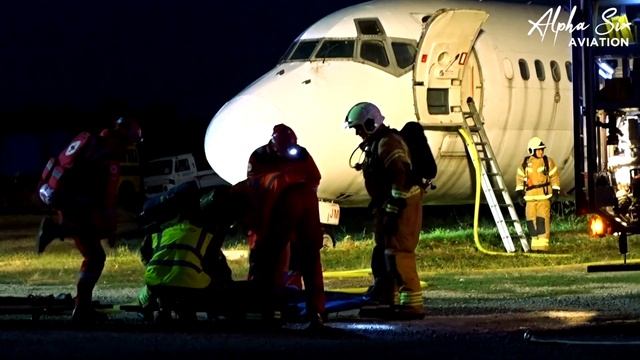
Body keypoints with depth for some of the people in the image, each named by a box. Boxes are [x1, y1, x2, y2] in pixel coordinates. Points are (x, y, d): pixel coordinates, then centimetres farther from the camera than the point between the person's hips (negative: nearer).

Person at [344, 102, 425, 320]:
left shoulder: (387, 143, -17)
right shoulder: (376, 143, 17)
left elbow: (400, 178, -25)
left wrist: (393, 211, -26)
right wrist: (378, 206, 24)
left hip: (402, 203, -11)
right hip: (388, 204, 11)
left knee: (398, 253, -14)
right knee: (382, 253, 15)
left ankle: (413, 304, -14)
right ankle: (384, 301, 22)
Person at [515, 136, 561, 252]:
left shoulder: (548, 162, 1)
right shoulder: (525, 163, 5)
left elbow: (555, 175, 7)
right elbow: (520, 176, 15)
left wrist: (555, 189, 2)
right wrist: (519, 189, 8)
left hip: (544, 196, -3)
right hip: (530, 196, 3)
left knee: (543, 218, -12)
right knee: (531, 220, 5)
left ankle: (543, 243, -12)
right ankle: (535, 242, 16)